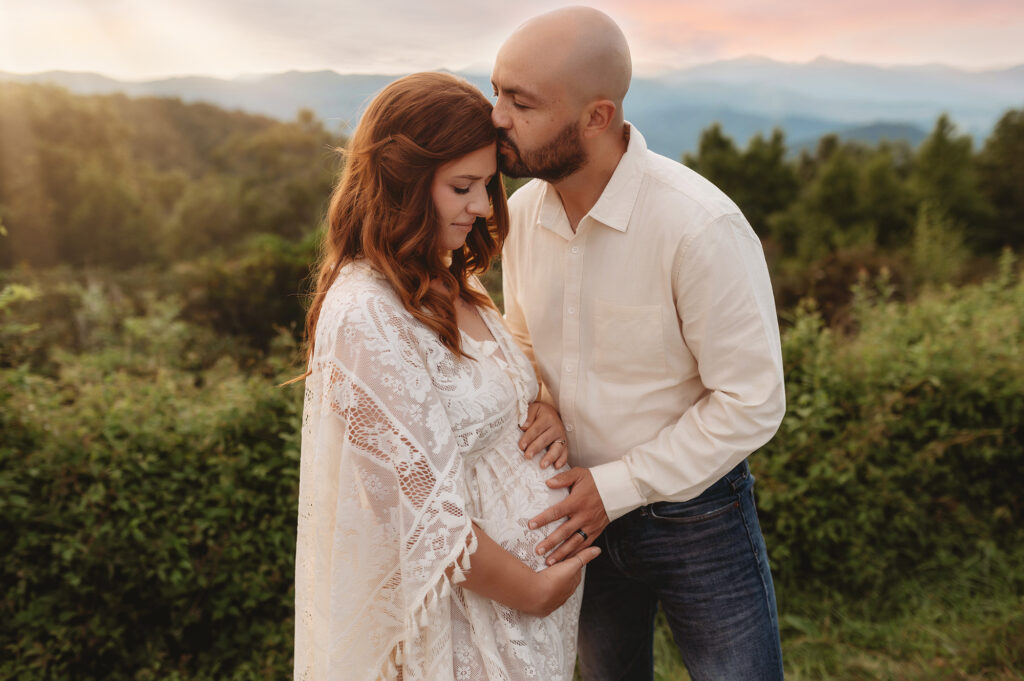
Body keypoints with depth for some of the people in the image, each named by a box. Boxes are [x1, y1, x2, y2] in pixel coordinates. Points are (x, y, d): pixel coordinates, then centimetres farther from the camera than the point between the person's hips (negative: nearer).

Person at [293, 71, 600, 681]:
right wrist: (538, 590, -13)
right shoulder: (366, 319, -26)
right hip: (470, 604, -8)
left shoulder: (446, 284, 2)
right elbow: (430, 518, -25)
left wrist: (543, 412, -5)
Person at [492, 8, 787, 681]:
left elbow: (751, 403, -22)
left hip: (695, 515, -5)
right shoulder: (522, 212, -7)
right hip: (583, 512, 5)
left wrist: (617, 486, -20)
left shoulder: (701, 226, -27)